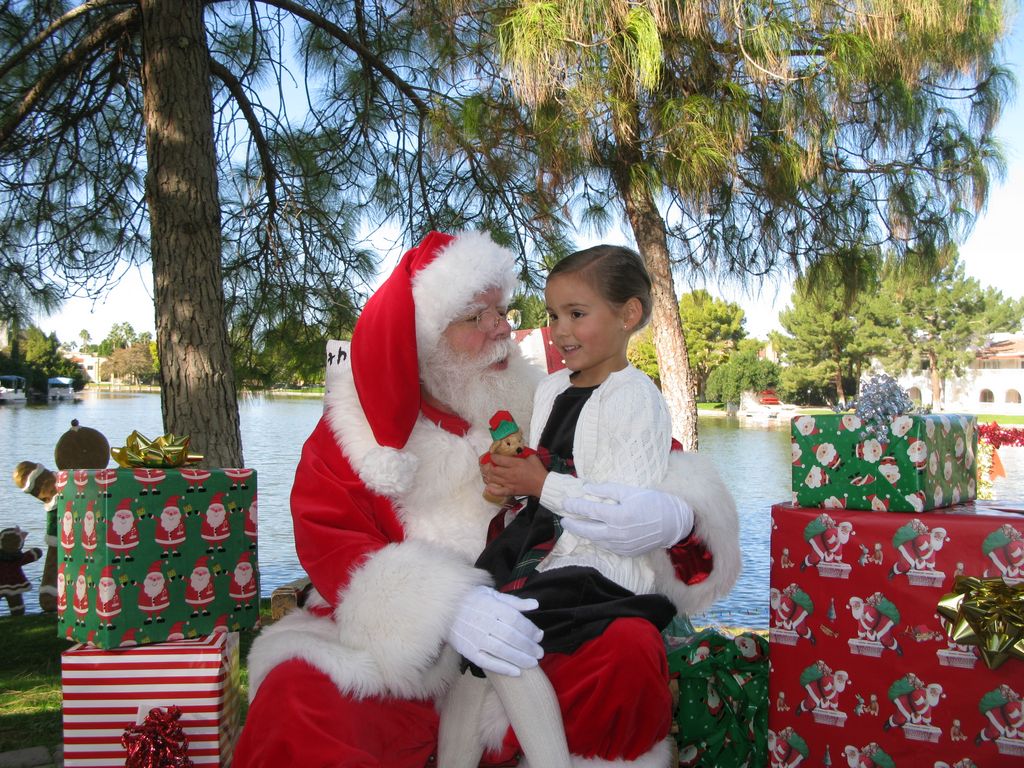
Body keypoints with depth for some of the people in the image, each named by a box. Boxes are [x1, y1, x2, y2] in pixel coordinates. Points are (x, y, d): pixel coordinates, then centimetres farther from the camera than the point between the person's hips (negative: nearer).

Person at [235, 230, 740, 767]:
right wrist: (447, 609, -29)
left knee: (630, 649, -26)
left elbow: (661, 460, 6)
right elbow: (330, 546, -10)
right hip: (395, 659, -2)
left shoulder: (538, 406, 6)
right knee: (295, 700, -31)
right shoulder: (354, 428, 3)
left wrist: (673, 513, -21)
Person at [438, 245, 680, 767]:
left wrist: (542, 484, -15)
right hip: (543, 549, 7)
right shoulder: (550, 389, 16)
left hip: (603, 562, -7)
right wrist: (510, 483, 1)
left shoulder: (635, 398, -9)